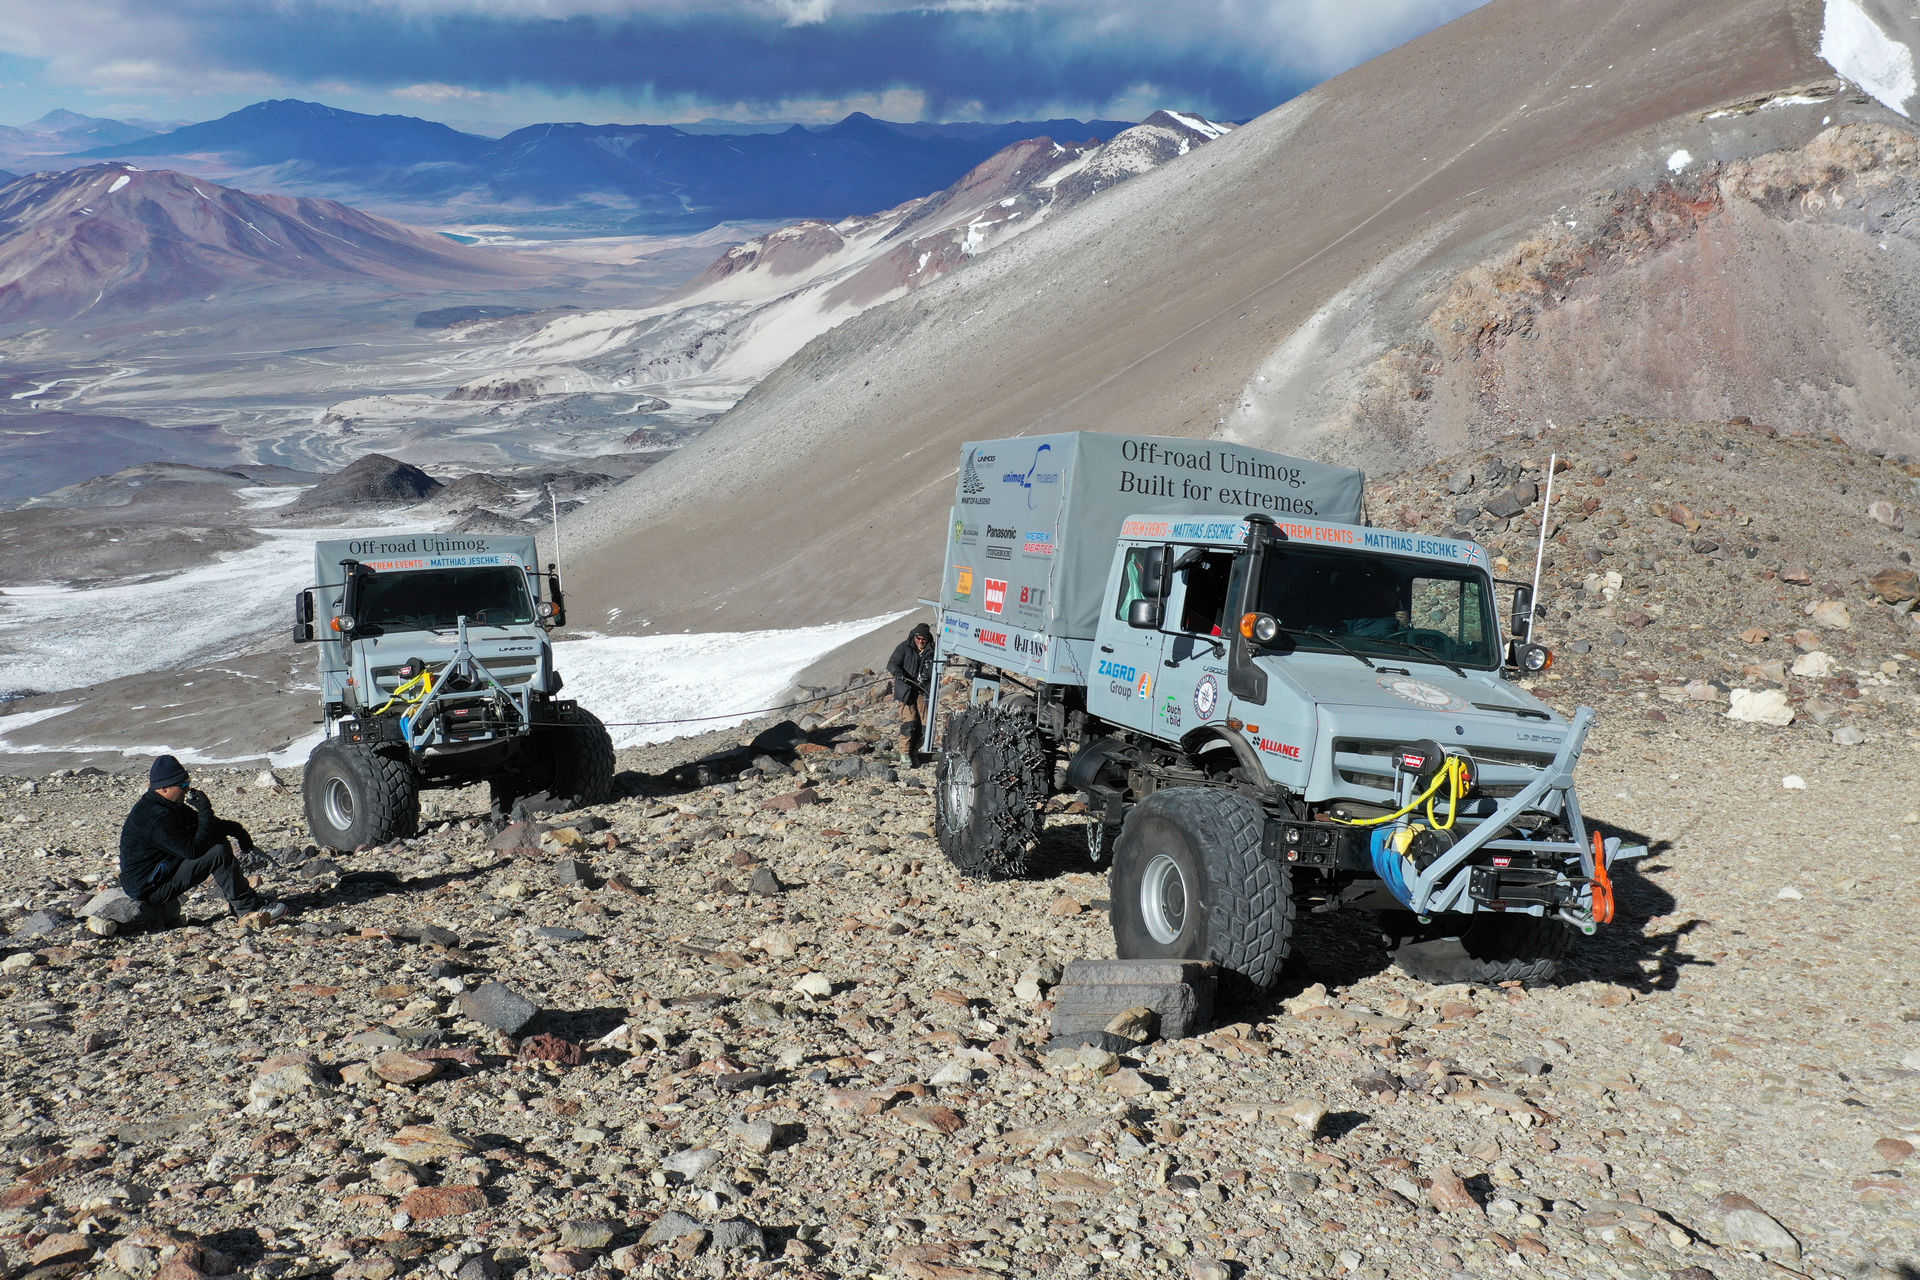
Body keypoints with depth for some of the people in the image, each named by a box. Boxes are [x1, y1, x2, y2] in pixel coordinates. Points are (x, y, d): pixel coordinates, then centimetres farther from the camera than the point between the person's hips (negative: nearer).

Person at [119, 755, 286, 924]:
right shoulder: (156, 818, -27)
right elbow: (193, 850, -27)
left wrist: (236, 829, 2)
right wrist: (205, 811, -22)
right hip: (148, 888, -10)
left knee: (217, 838, 7)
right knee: (218, 854, -21)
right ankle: (250, 907, -13)